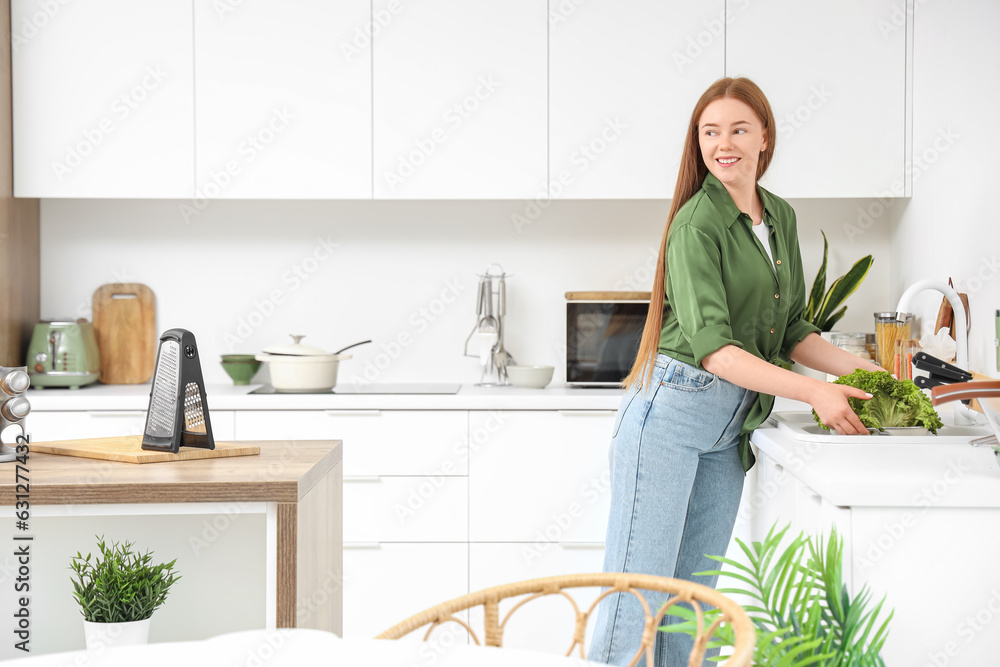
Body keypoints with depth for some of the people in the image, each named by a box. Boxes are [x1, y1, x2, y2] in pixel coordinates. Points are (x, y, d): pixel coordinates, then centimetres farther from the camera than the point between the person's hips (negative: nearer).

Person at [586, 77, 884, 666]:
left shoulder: (781, 217, 11)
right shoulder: (696, 225, -13)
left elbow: (791, 332, 16)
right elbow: (711, 345, -21)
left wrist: (863, 368, 2)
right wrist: (814, 393, -27)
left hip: (729, 430, 7)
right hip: (671, 412, -7)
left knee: (695, 591, 12)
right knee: (638, 594, -5)